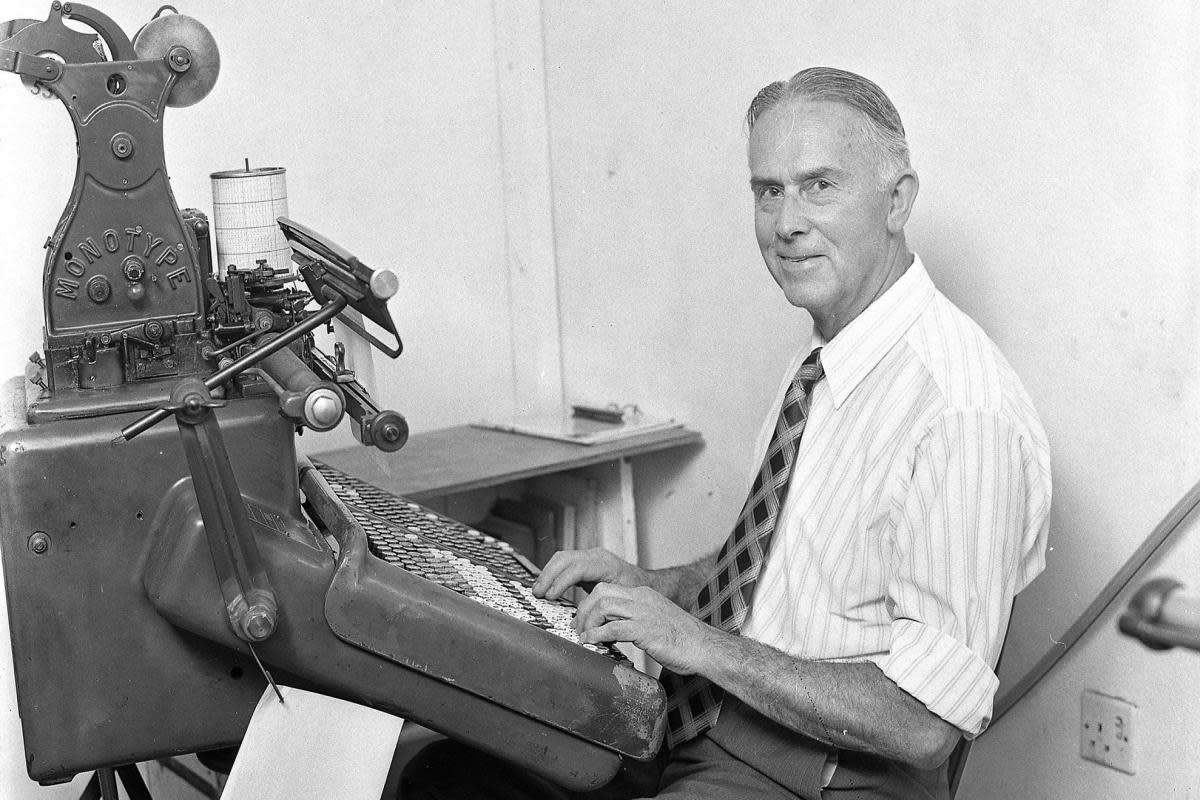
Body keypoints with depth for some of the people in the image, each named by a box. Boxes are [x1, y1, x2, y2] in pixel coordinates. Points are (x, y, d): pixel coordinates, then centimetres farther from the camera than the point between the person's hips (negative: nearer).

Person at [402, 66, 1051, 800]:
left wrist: (702, 644, -22)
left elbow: (924, 725, -23)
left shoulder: (965, 412, -22)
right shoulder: (827, 361, 7)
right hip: (703, 724, 8)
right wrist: (651, 585, 3)